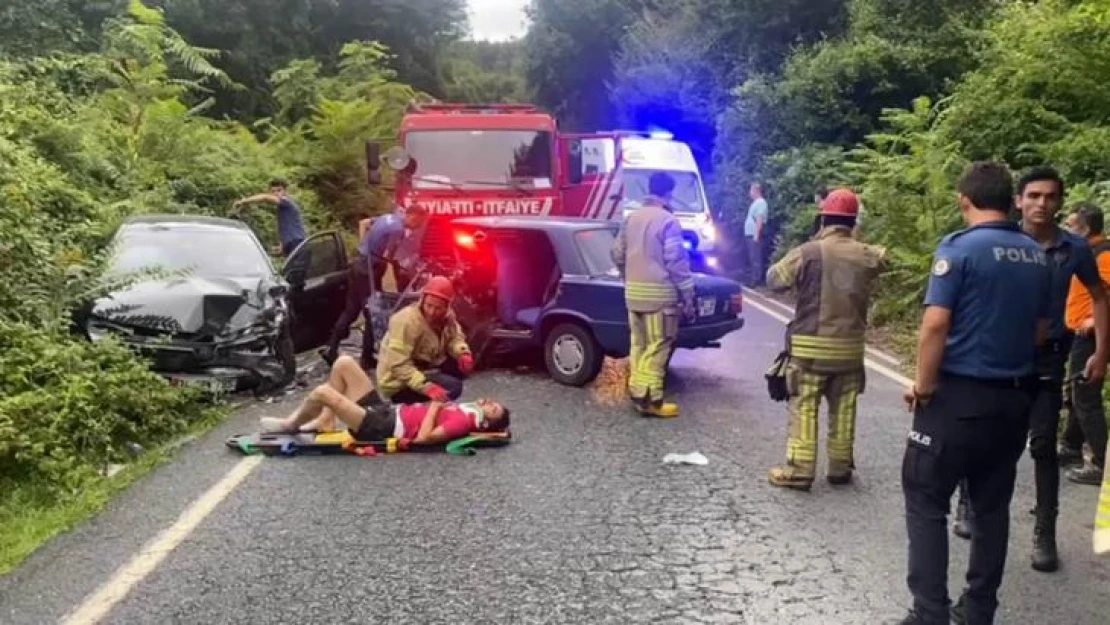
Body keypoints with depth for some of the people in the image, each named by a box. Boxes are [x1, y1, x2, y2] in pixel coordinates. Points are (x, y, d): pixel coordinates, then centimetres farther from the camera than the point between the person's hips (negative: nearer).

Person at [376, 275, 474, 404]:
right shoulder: (407, 321, -27)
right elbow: (398, 364, -31)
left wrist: (463, 354, -22)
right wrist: (426, 387, -41)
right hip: (398, 384, -8)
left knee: (464, 365, -6)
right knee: (453, 387, -22)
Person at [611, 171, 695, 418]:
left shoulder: (631, 218, 11)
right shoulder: (668, 221, -12)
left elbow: (618, 255, 16)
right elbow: (676, 262, -13)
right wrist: (688, 295, -7)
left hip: (633, 292, 7)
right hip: (659, 293, -7)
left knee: (638, 344, 14)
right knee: (658, 346, -3)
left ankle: (637, 390, 18)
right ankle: (650, 399, -3)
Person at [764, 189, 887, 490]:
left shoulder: (807, 252, -13)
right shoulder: (867, 255, 0)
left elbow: (774, 279, -1)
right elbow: (882, 257, 23)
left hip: (811, 347, -4)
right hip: (850, 347, 4)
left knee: (804, 409, 1)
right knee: (843, 410, 13)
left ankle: (799, 471, 2)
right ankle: (840, 468, 22)